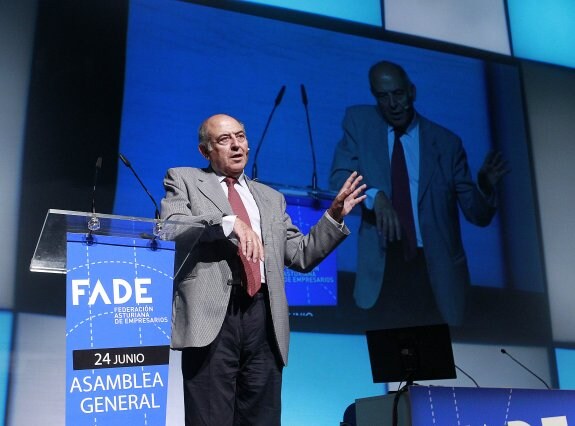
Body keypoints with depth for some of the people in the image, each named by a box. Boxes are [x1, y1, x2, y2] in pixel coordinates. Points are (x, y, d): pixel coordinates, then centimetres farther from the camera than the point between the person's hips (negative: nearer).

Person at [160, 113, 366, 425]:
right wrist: (228, 222, -18)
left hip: (263, 317, 4)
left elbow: (301, 256, 21)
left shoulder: (271, 198, 24)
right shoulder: (183, 180, 13)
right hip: (212, 314, -4)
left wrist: (334, 216, 10)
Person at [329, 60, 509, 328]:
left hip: (436, 270, 0)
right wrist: (374, 196, -23)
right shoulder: (358, 121, 6)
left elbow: (478, 215, 4)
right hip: (382, 268, 0)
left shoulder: (446, 142, 2)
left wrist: (485, 187, -17)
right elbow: (338, 178, -5)